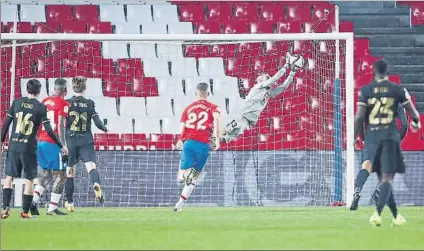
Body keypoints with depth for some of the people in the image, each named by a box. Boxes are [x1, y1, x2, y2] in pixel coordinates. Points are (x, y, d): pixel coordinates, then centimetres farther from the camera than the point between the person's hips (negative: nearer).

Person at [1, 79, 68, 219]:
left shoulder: (17, 103, 3)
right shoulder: (40, 107, -4)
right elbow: (48, 130, -7)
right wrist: (61, 146, 1)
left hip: (14, 145, 2)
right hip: (29, 147, -2)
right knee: (29, 179, 7)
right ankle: (25, 212, 7)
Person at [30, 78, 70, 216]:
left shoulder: (45, 101, 11)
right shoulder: (63, 104, -8)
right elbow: (61, 125, -16)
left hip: (40, 141, 7)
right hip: (53, 143, -7)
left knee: (46, 174, 19)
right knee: (60, 176, 4)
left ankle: (34, 201, 2)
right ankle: (52, 208, -1)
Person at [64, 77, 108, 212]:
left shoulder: (67, 103, -2)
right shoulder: (89, 103, -1)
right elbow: (97, 122, -5)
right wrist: (104, 128, 15)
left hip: (71, 140, 1)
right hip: (86, 140, -1)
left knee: (69, 172, 10)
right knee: (91, 165, -11)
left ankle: (69, 203, 15)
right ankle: (96, 183, -44)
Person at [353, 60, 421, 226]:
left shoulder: (365, 91, 1)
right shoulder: (398, 90, 0)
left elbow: (359, 117, -5)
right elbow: (413, 113, 5)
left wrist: (354, 138, 6)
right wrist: (416, 122, 28)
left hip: (372, 136, 2)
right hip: (390, 135, -2)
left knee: (383, 177, 15)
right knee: (387, 178, -4)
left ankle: (396, 216, 21)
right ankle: (378, 213, -26)